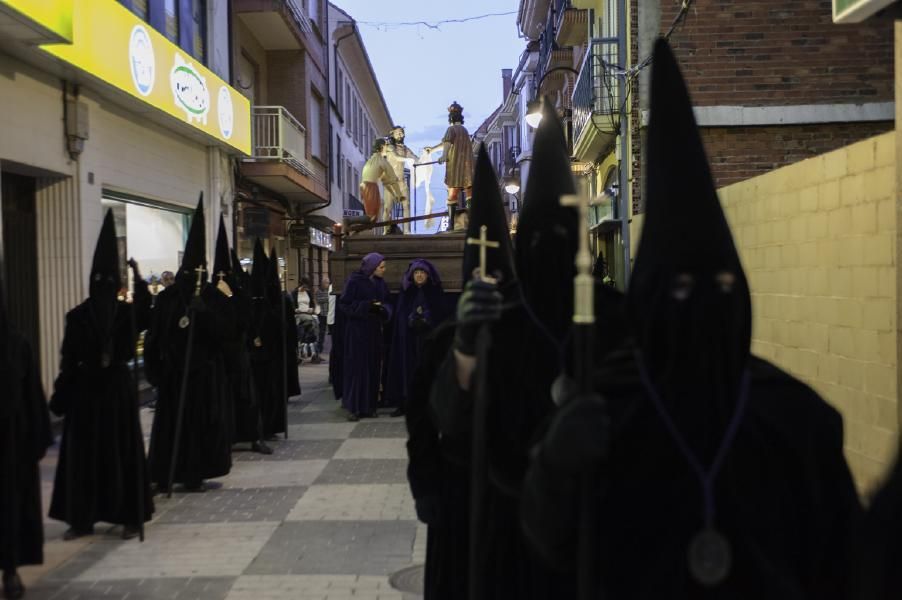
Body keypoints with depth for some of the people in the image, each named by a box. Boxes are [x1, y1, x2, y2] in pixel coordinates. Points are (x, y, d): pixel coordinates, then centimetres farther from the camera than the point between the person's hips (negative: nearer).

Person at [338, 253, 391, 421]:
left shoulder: (381, 284, 9)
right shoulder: (354, 281, -9)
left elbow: (387, 304, 13)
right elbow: (344, 304, -11)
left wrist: (383, 309, -11)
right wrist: (367, 306, -20)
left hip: (374, 331, 6)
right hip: (357, 330, -6)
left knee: (373, 367, 6)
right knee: (356, 366, -4)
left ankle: (368, 405, 14)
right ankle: (353, 407, 2)